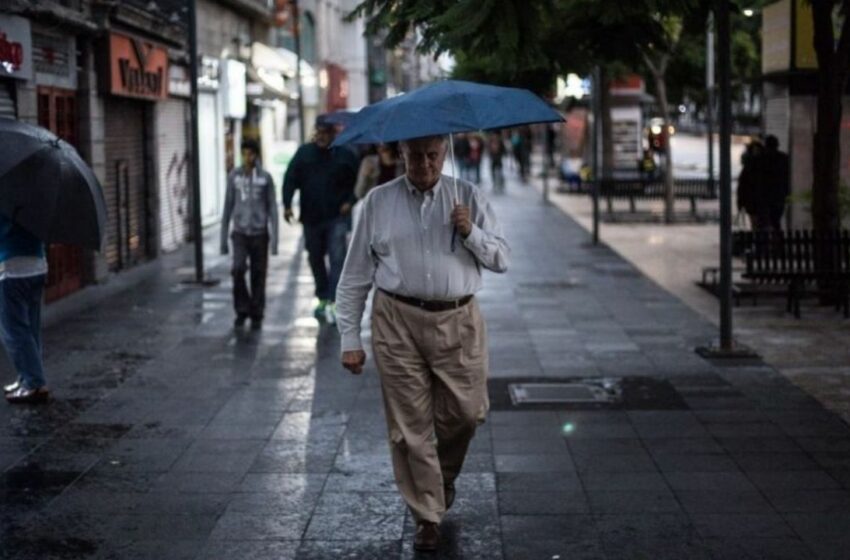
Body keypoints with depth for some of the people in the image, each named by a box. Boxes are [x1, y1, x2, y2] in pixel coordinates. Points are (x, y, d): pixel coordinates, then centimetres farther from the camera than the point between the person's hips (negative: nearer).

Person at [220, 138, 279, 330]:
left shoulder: (265, 178, 0)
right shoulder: (234, 176, 3)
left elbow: (272, 208, 2)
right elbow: (228, 207, 8)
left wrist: (274, 238, -3)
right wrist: (223, 237, 7)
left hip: (259, 233, 0)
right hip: (240, 232, 0)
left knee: (258, 275, 2)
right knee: (238, 269, -17)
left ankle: (256, 316, 15)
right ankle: (242, 310, 0)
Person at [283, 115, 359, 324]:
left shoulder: (345, 154, -1)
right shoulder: (304, 152, 2)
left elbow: (358, 181, 6)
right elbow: (290, 179, 0)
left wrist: (349, 201, -5)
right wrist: (287, 204, -11)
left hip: (337, 216, -3)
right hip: (311, 217, 3)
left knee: (337, 258, -12)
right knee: (315, 257, 13)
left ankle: (331, 301, -15)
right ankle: (322, 298, 28)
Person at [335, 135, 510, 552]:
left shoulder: (468, 197, 7)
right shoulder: (378, 202, 4)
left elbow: (502, 260, 5)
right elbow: (355, 277, 6)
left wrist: (471, 232, -14)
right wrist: (349, 338, 1)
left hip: (459, 322, 1)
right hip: (398, 322, -1)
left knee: (467, 411, 3)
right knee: (410, 424, 2)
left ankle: (444, 476, 35)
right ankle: (427, 515, 16)